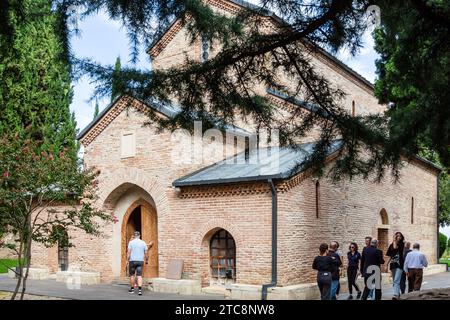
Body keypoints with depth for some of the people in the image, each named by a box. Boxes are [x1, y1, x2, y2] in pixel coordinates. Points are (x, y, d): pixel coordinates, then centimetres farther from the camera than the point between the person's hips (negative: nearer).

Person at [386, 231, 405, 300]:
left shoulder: (401, 244, -1)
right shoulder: (391, 245, 11)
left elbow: (395, 248, -20)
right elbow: (389, 256, 14)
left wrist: (395, 241, -7)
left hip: (399, 264, -6)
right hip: (393, 265, 6)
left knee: (396, 281, -17)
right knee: (394, 281, 13)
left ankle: (396, 295, -25)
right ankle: (399, 293, 27)